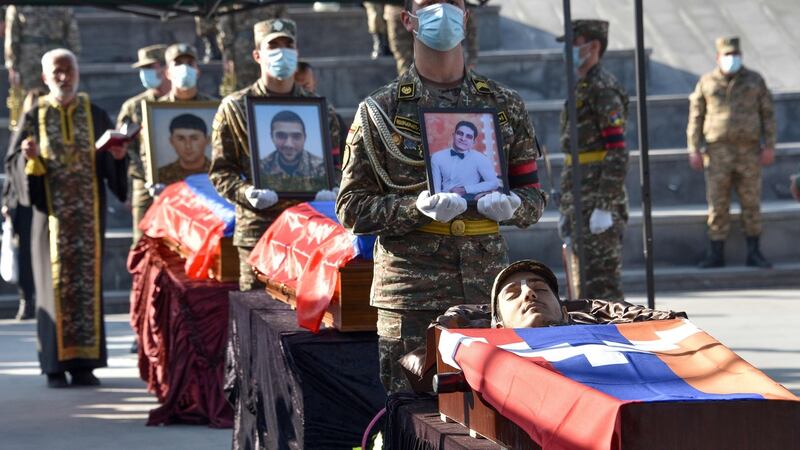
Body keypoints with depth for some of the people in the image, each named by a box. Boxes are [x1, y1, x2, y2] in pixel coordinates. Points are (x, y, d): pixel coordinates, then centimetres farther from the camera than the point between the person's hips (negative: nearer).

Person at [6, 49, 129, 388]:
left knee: (87, 282, -1)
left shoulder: (95, 116, 8)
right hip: (52, 214, -1)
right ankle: (55, 364, -1)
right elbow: (15, 164, 2)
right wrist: (31, 158, -19)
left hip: (88, 215, 1)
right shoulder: (34, 117, 6)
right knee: (54, 283, -3)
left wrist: (119, 157, -14)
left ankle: (84, 363, 3)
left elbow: (111, 168, 8)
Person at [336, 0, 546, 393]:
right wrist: (418, 207, -15)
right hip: (411, 299, -2)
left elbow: (534, 197, 16)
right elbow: (352, 209, 1)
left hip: (489, 291, 3)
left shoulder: (504, 106, 13)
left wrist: (512, 205, -8)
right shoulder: (380, 111, 4)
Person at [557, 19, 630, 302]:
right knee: (586, 282, 11)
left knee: (601, 281, -10)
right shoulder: (580, 89, 19)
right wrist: (565, 209, 22)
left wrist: (604, 207, -23)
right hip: (580, 204, 10)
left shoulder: (604, 90, -12)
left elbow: (617, 154, -19)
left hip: (599, 205, -10)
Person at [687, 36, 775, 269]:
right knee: (717, 204, -1)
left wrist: (769, 146, -1)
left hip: (749, 151, 1)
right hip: (718, 151, -1)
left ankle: (754, 253, 9)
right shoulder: (706, 82, 5)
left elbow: (768, 114, 7)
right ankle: (716, 254, 5)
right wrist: (694, 150, -1)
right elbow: (695, 117, 6)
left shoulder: (754, 81, 6)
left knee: (751, 202, 2)